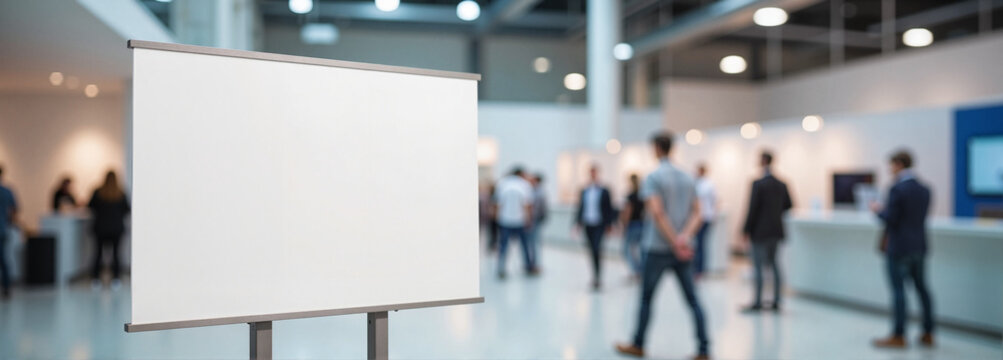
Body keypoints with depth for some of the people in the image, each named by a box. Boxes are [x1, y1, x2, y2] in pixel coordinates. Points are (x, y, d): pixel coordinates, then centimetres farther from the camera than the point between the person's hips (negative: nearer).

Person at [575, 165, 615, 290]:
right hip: (588, 225, 4)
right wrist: (578, 221, 7)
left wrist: (608, 224, -5)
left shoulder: (604, 191, -2)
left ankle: (597, 277, -10)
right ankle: (596, 276, 19)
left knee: (597, 249, -14)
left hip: (599, 225, -4)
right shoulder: (584, 191, 10)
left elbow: (609, 209, -1)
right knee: (592, 251, 9)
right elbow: (581, 207, 14)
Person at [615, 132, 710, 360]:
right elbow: (696, 213, 3)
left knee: (646, 298, 8)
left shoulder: (653, 178, -9)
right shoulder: (687, 178, 10)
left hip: (659, 249, -5)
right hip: (681, 250, 5)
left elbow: (657, 214, -18)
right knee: (692, 299, 6)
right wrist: (685, 236, -11)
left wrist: (675, 243, -15)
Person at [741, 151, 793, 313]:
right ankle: (776, 302, 15)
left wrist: (746, 230, -9)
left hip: (760, 231, -6)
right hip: (776, 231, 7)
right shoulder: (781, 184, 6)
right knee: (774, 264, 13)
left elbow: (752, 208, -15)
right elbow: (788, 205, 12)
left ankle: (757, 303, 2)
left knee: (758, 266, -1)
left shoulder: (758, 184, -14)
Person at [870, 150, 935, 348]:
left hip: (898, 248, -8)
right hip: (919, 246, 8)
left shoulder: (897, 189, -16)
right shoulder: (924, 189, 8)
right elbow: (920, 216, 15)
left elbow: (891, 219, -18)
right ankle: (928, 334, 20)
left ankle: (898, 336, 2)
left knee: (898, 290, -2)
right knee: (922, 288, 13)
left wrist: (879, 210, 0)